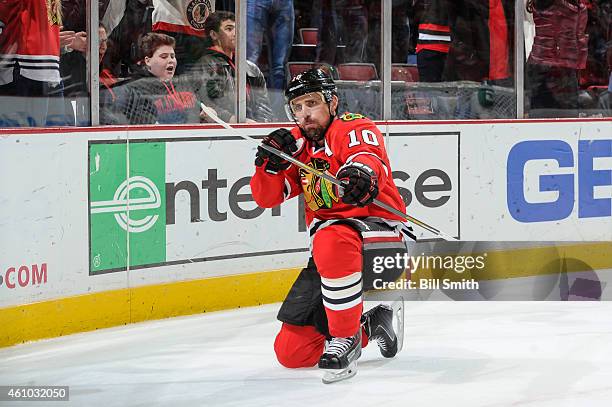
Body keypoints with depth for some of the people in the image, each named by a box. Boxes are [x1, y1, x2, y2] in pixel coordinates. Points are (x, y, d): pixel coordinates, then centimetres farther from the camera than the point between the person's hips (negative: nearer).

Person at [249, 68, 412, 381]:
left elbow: (371, 158, -31)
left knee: (331, 241, -44)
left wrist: (361, 173, -55)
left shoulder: (353, 127, -8)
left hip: (379, 235, -7)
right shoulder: (296, 144, 12)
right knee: (291, 351, 0)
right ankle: (369, 326, 22)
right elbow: (267, 197, 7)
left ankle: (347, 337, -26)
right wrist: (271, 162, -14)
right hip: (329, 252, 7)